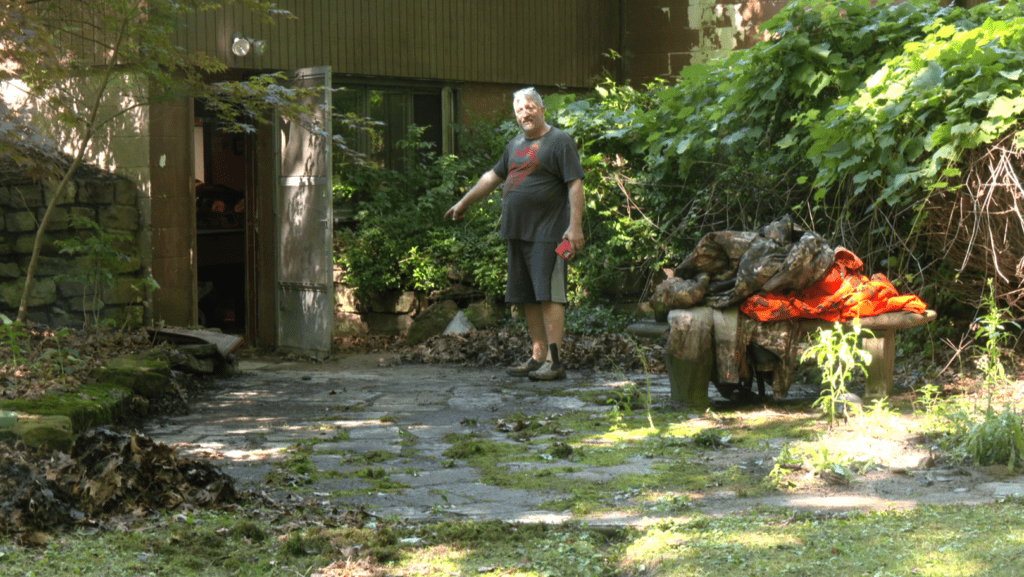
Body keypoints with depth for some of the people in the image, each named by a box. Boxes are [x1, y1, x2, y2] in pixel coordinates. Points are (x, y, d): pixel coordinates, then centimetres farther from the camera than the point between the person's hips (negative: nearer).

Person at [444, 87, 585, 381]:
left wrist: (575, 227, -18)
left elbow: (575, 185, -10)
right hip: (519, 233, 8)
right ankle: (538, 356, 13)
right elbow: (494, 176, 30)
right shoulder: (516, 144, 19)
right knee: (527, 297, 8)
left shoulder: (560, 141, -4)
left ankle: (554, 361, -11)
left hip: (548, 233, -8)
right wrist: (464, 202, 36)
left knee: (548, 295, -10)